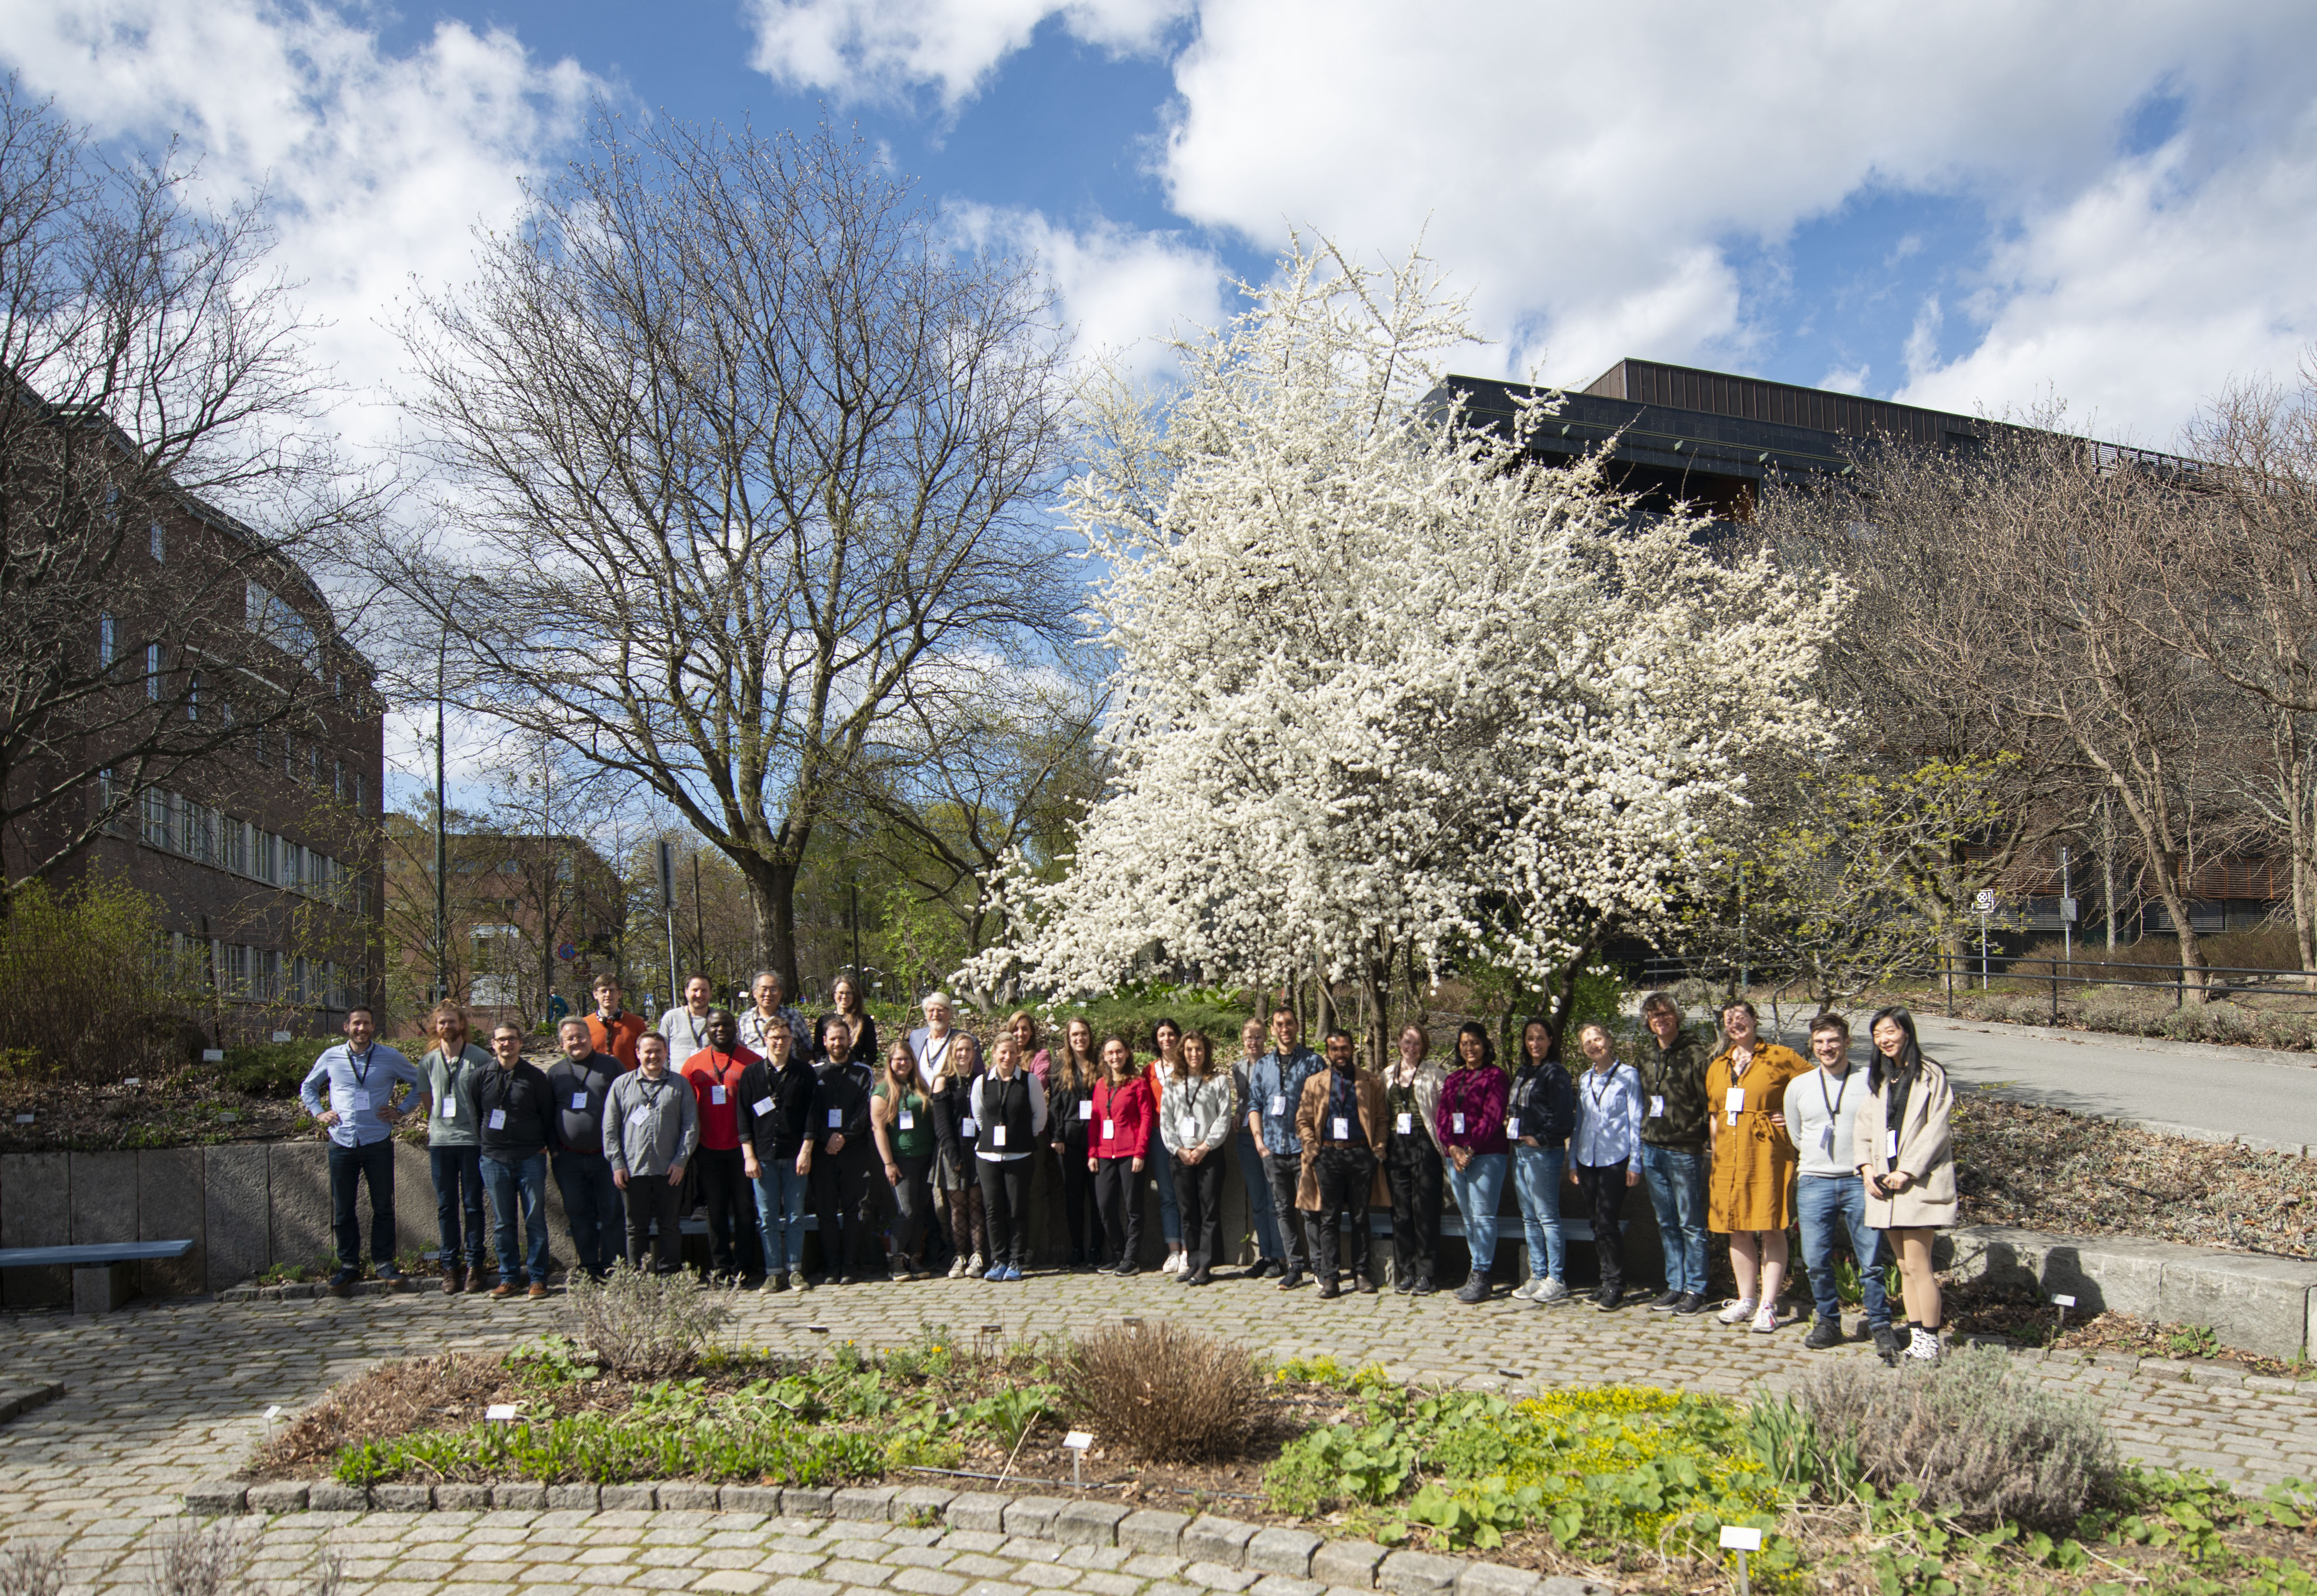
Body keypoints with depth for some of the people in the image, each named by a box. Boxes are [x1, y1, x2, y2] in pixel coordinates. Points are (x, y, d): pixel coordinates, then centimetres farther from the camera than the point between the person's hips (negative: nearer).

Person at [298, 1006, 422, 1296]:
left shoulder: (390, 1057, 1)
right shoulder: (332, 1057, 6)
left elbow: (421, 1083, 11)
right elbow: (307, 1087, 22)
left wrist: (401, 1110, 2)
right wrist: (318, 1113, 8)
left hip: (378, 1142, -1)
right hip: (342, 1142, 1)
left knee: (383, 1206, 4)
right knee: (342, 1209, 6)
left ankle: (384, 1262, 15)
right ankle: (349, 1265, 17)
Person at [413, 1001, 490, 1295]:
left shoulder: (480, 1058, -2)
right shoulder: (428, 1061, 8)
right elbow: (428, 1098, 21)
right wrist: (437, 1122, 14)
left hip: (472, 1140, -3)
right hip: (440, 1140, 3)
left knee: (473, 1204, 1)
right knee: (446, 1207, 6)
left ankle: (474, 1265, 7)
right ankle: (451, 1266, 13)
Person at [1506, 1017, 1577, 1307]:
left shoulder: (1554, 1073, -7)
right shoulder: (1522, 1073, 17)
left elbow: (1565, 1118, -14)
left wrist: (1540, 1139, -13)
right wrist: (1511, 1138, 11)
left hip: (1543, 1152, -9)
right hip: (1519, 1152, 9)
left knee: (1547, 1217, -6)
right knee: (1530, 1219, 10)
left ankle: (1556, 1281, -2)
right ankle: (1538, 1277, 16)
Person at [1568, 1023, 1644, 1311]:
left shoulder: (1628, 1075, -1)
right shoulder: (1585, 1081, 14)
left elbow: (1636, 1121, -2)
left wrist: (1635, 1163, -6)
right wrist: (1573, 1162, 14)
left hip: (1616, 1158, -5)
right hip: (1588, 1159, 5)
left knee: (1607, 1223, -9)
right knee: (1597, 1224, 7)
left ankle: (1615, 1287, -1)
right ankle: (1608, 1281, 17)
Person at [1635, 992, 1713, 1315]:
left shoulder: (1694, 1053, -7)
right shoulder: (1647, 1056, 12)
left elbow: (1710, 1100, -10)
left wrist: (1705, 1139, -14)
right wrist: (1642, 1148, 17)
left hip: (1684, 1151, -6)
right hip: (1652, 1150, 7)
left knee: (1690, 1224, 0)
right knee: (1667, 1224, 12)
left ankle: (1696, 1290, 6)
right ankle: (1675, 1286, 20)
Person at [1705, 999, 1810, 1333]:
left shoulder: (1781, 1057, -1)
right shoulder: (1718, 1066, 16)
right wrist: (1716, 1151, 13)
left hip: (1767, 1152, -5)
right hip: (1729, 1157, 5)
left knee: (1771, 1229, -4)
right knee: (1736, 1229, 8)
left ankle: (1768, 1305, 0)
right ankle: (1747, 1300, 18)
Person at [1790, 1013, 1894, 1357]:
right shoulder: (1798, 1087, 9)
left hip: (1859, 1182, -2)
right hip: (1814, 1183, 2)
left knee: (1871, 1261, -2)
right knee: (1816, 1261, 2)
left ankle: (1880, 1325, 12)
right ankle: (1828, 1322, 17)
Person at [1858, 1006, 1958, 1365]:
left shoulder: (1930, 1076, -6)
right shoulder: (1876, 1078, 15)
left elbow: (1938, 1129, -10)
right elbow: (1863, 1126, 15)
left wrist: (1907, 1172, -13)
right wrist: (1867, 1167, 0)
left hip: (1919, 1182, -6)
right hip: (1884, 1183, 6)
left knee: (1917, 1263, -9)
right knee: (1905, 1266, 10)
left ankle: (1929, 1343, -2)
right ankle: (1916, 1335, 16)